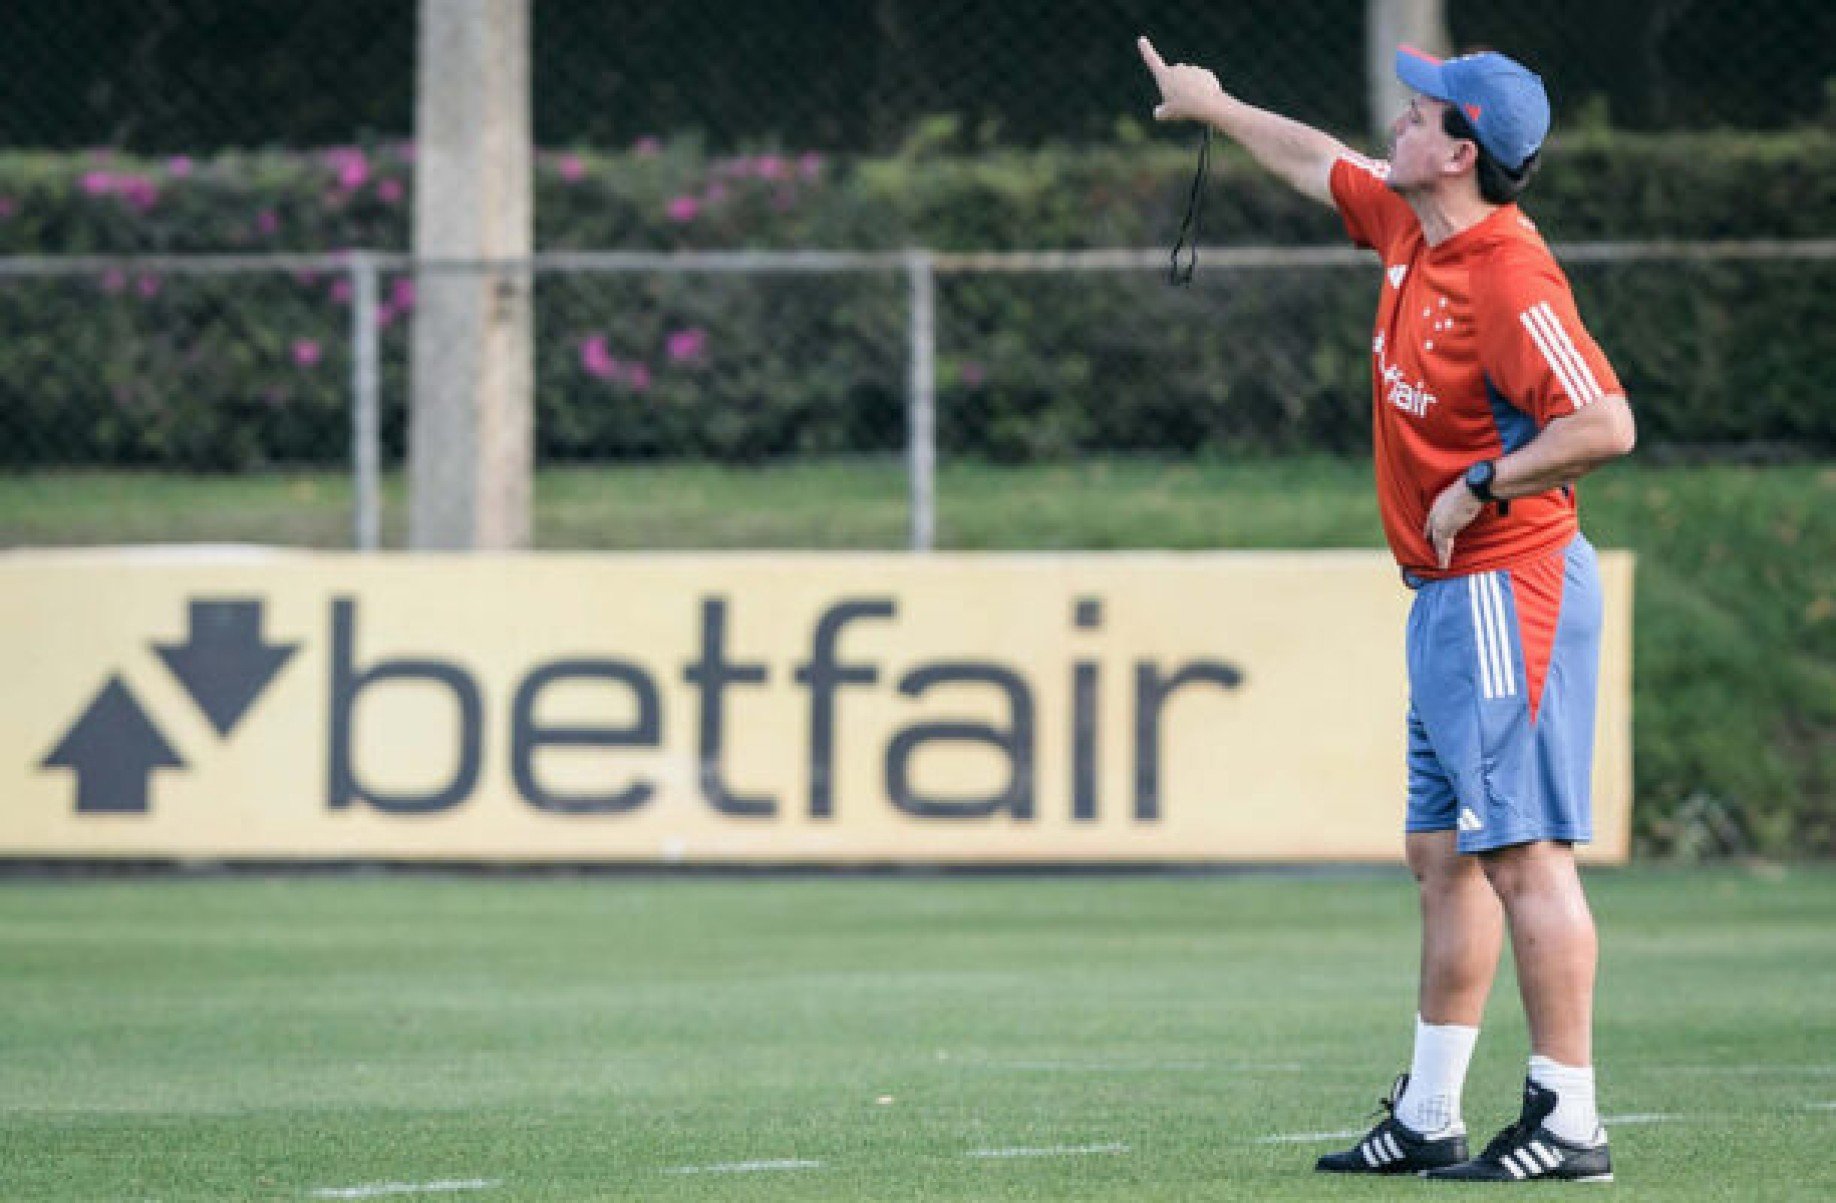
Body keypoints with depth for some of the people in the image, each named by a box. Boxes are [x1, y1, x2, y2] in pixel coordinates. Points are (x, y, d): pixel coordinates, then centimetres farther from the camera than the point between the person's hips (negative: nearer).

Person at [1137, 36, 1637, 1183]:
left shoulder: (1509, 276, -19)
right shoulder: (1409, 227, 10)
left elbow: (1605, 424, -26)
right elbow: (1319, 160, 31)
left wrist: (1482, 487, -19)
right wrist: (1215, 106, 42)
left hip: (1509, 589, -10)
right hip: (1448, 601, 10)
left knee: (1524, 852, -12)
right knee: (1447, 856, 13)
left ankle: (1570, 1122, -12)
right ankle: (1429, 1118, 19)